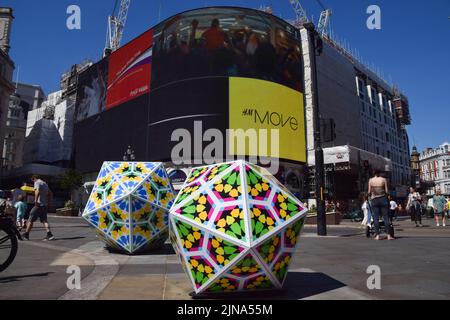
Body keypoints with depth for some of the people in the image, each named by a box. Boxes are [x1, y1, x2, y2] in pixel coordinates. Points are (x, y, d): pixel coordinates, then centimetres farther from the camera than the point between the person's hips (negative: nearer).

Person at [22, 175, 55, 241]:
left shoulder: (37, 183, -5)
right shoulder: (45, 183, 20)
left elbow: (37, 191, -26)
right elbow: (51, 194, 23)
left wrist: (36, 200, -26)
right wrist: (48, 202, 23)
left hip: (39, 204, -8)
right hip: (45, 205, 8)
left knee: (31, 219, 5)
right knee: (44, 220, 5)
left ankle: (26, 235, 14)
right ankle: (49, 234, -9)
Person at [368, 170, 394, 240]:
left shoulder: (371, 180, 2)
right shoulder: (384, 179, 1)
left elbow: (369, 192, 2)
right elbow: (387, 191, -2)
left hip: (374, 200, 0)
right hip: (383, 199, 0)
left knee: (376, 218, 3)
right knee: (386, 217, 2)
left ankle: (377, 235, 1)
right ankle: (389, 235, 0)